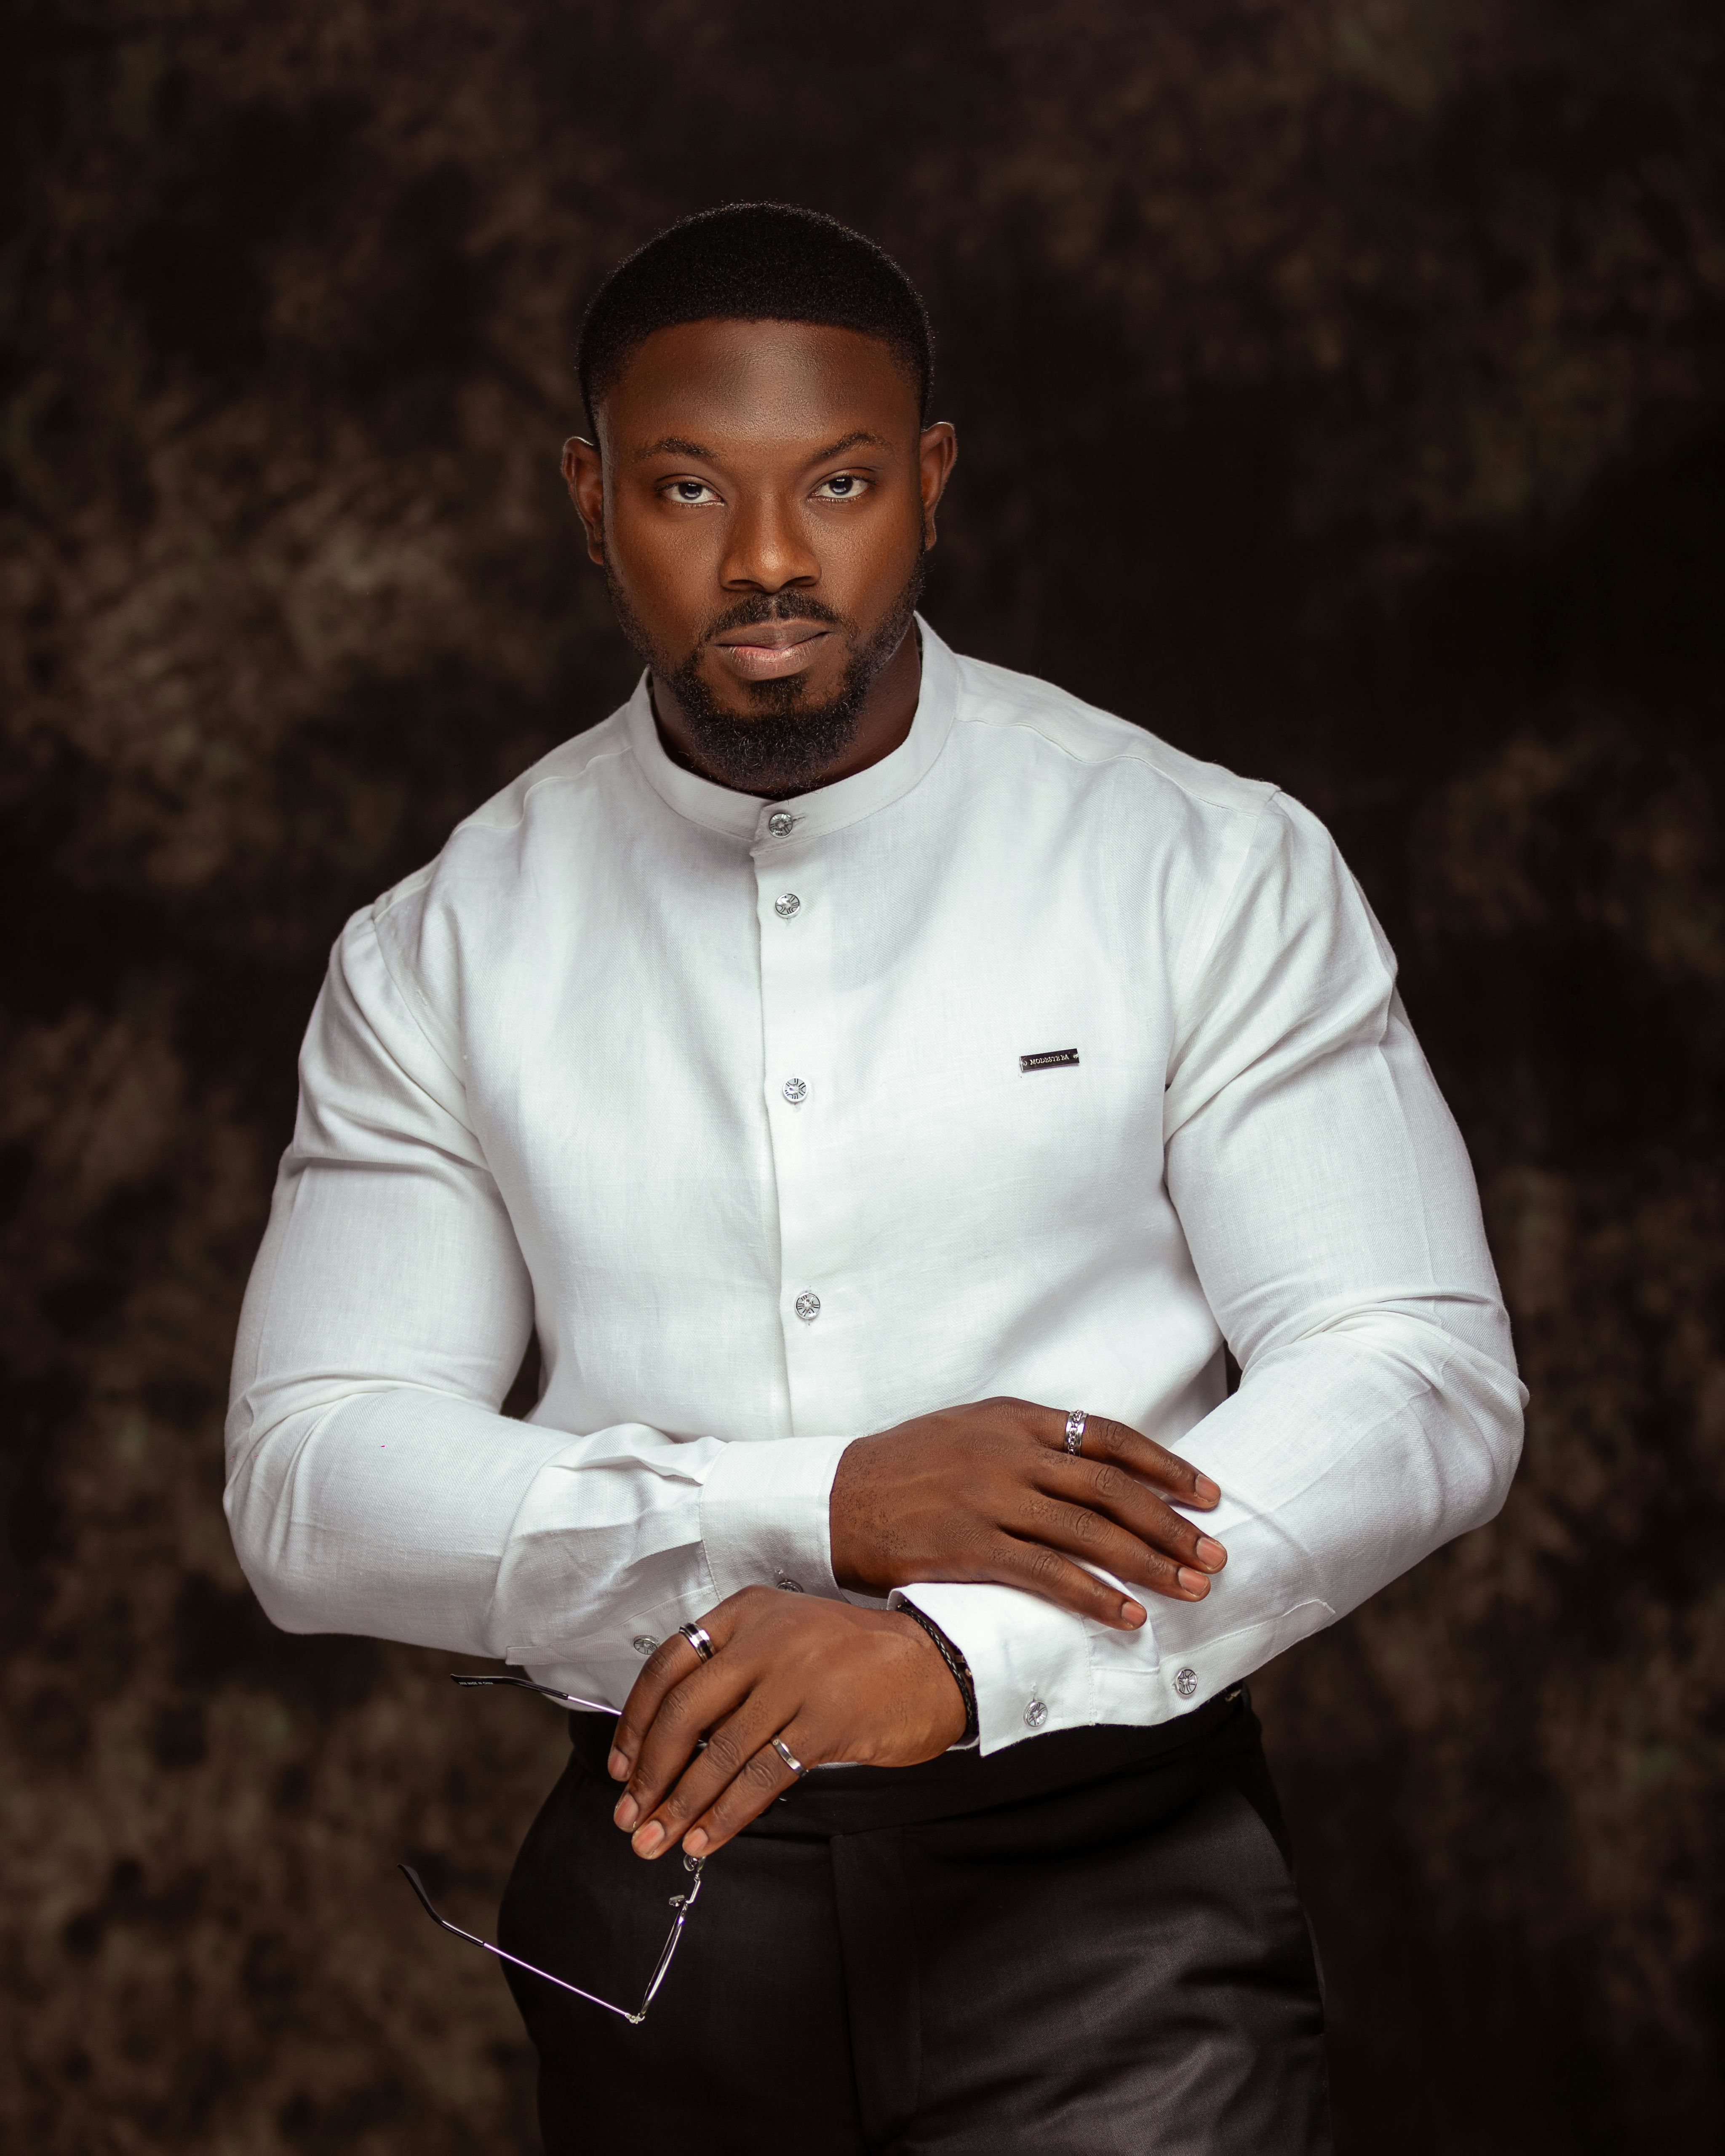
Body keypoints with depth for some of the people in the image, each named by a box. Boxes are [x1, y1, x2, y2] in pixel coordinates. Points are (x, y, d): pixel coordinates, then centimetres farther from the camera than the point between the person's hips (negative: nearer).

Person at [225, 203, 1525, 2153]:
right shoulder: (444, 954, 3)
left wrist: (961, 1651, -23)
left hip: (1103, 1881, -2)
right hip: (664, 1882, 2)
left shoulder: (1209, 870, -2)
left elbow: (1424, 1382, -8)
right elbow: (306, 1489, -3)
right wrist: (831, 1507, -18)